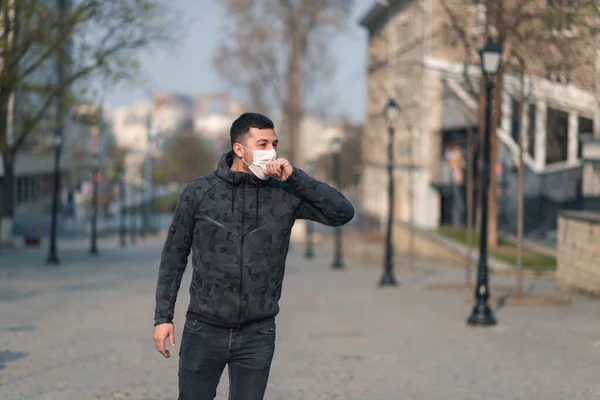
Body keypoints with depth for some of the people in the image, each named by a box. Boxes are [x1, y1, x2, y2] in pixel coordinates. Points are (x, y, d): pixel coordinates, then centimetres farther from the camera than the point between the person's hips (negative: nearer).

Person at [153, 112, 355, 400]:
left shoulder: (285, 195, -1)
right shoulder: (199, 192, -4)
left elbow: (343, 213, -9)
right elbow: (174, 256, 3)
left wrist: (295, 176, -16)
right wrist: (163, 317, -1)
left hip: (257, 335, 1)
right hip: (204, 330, -1)